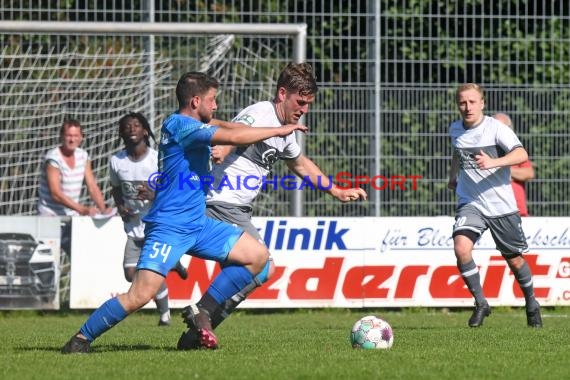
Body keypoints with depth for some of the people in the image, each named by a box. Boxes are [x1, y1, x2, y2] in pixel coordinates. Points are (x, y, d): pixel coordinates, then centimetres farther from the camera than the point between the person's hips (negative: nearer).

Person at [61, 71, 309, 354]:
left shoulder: (193, 125, 13)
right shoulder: (179, 124, -15)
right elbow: (233, 137, -21)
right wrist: (279, 130, -10)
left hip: (197, 224, 10)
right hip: (169, 227, -10)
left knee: (257, 255, 4)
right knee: (140, 295, -19)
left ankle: (202, 314, 6)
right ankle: (81, 339, -5)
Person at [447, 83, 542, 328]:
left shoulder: (495, 128, -13)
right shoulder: (455, 130, 4)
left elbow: (521, 154, -27)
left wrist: (493, 162, -41)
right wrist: (453, 176, 40)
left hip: (501, 205, -3)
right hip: (470, 203, 3)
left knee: (514, 259, 9)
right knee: (461, 249, -22)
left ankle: (531, 304, 35)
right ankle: (480, 303, -7)